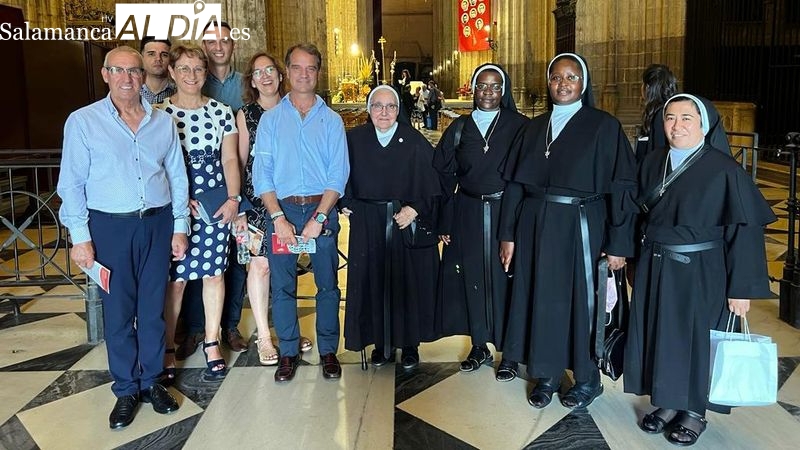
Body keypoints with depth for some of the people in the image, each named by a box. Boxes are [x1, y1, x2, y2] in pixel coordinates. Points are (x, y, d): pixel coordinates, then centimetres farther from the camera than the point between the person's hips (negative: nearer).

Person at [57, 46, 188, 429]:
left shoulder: (163, 122, 8)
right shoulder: (83, 121, -1)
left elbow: (178, 178, 11)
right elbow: (72, 183, -3)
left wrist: (179, 227, 7)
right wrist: (80, 237, -8)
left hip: (157, 224, 2)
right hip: (110, 227, -2)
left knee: (153, 308, 10)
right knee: (117, 311, 5)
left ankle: (151, 381, 24)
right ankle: (126, 389, 19)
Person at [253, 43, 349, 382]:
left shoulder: (332, 120, 6)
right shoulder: (270, 119, 6)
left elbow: (338, 174, -1)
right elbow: (261, 173, 0)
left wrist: (318, 218, -11)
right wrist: (279, 218, -11)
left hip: (322, 210, 0)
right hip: (282, 210, 0)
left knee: (328, 285, 5)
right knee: (282, 285, 5)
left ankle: (328, 351, 19)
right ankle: (288, 352, 19)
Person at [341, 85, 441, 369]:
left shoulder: (415, 142, -4)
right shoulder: (354, 140, 2)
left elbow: (433, 183, -5)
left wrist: (416, 209, -15)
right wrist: (345, 204, 0)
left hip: (408, 222, -1)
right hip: (367, 225, 2)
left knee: (407, 281, 5)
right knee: (373, 282, 5)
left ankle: (409, 343, 19)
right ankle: (381, 343, 19)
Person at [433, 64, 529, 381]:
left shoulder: (519, 126, -1)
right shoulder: (459, 128, 6)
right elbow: (443, 176, 6)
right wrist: (445, 222, 1)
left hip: (507, 213, -2)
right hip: (468, 215, 3)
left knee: (505, 280, 1)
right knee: (472, 278, 8)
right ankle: (479, 346, 23)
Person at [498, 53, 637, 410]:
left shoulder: (604, 126, -3)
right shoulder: (534, 128, 9)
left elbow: (622, 187, -7)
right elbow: (514, 183, 8)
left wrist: (618, 244, -12)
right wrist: (508, 235, 2)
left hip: (581, 227, -4)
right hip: (536, 227, 4)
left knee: (581, 300, 5)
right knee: (542, 299, 8)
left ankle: (587, 378, 24)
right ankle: (546, 374, 24)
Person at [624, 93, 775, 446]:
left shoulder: (725, 169, -11)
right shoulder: (652, 163, 3)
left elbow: (745, 229, -11)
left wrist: (742, 287, -13)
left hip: (700, 272, -4)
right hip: (655, 269, 5)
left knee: (695, 338, 7)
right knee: (659, 335, 12)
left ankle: (695, 412, 25)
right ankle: (667, 403, 30)